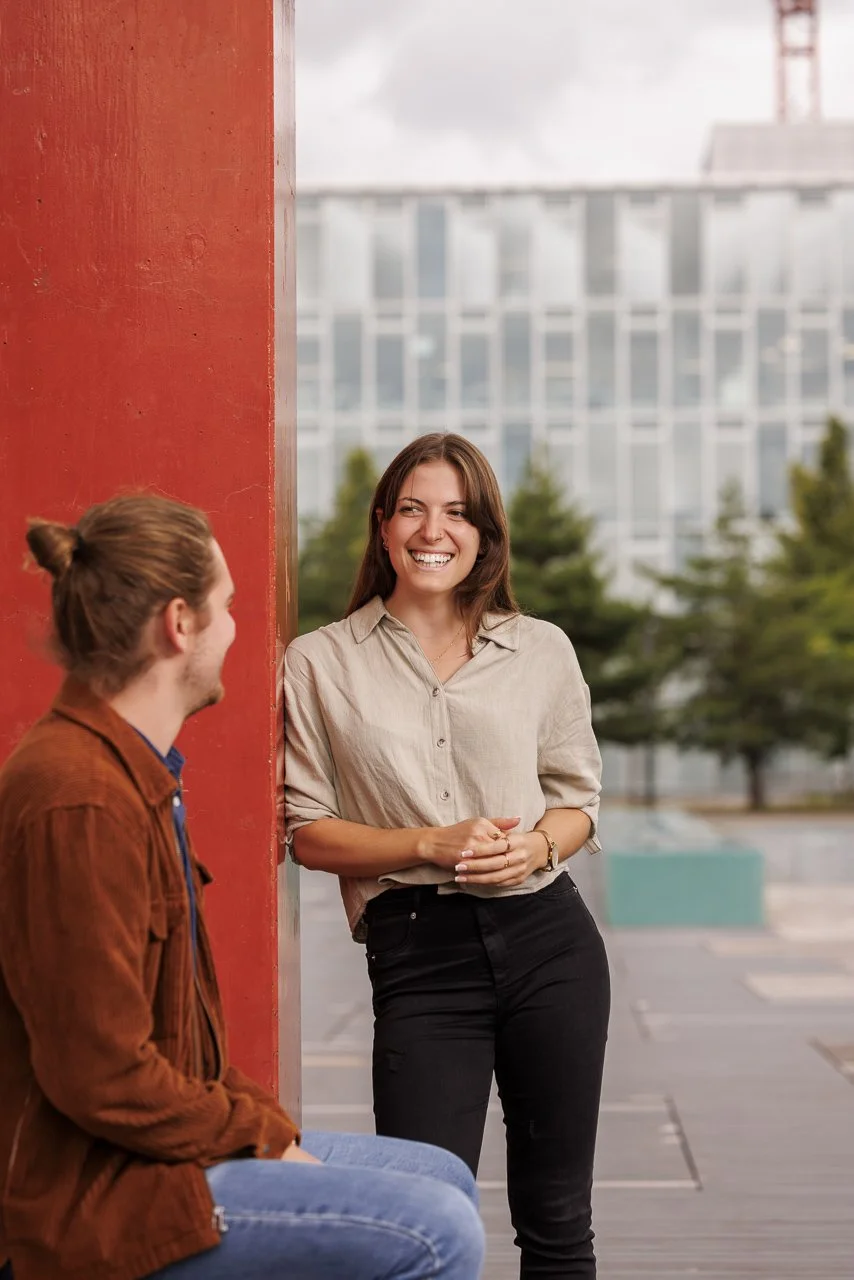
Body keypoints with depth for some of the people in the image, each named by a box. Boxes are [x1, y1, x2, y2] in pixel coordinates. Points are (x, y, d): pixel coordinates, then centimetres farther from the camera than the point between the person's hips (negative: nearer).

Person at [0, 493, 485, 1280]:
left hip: (158, 1148, 11)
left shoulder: (139, 774, 12)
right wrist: (266, 1133, -11)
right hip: (99, 1197, -11)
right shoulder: (82, 802, -23)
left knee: (444, 1182, 15)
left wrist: (260, 1119, 5)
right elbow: (105, 1078, -24)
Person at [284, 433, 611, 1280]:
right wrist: (431, 845, -12)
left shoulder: (542, 651, 7)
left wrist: (538, 847, -8)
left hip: (545, 934, 2)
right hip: (419, 951, -2)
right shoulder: (320, 664, 2)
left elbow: (578, 798, 15)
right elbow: (307, 832, 2)